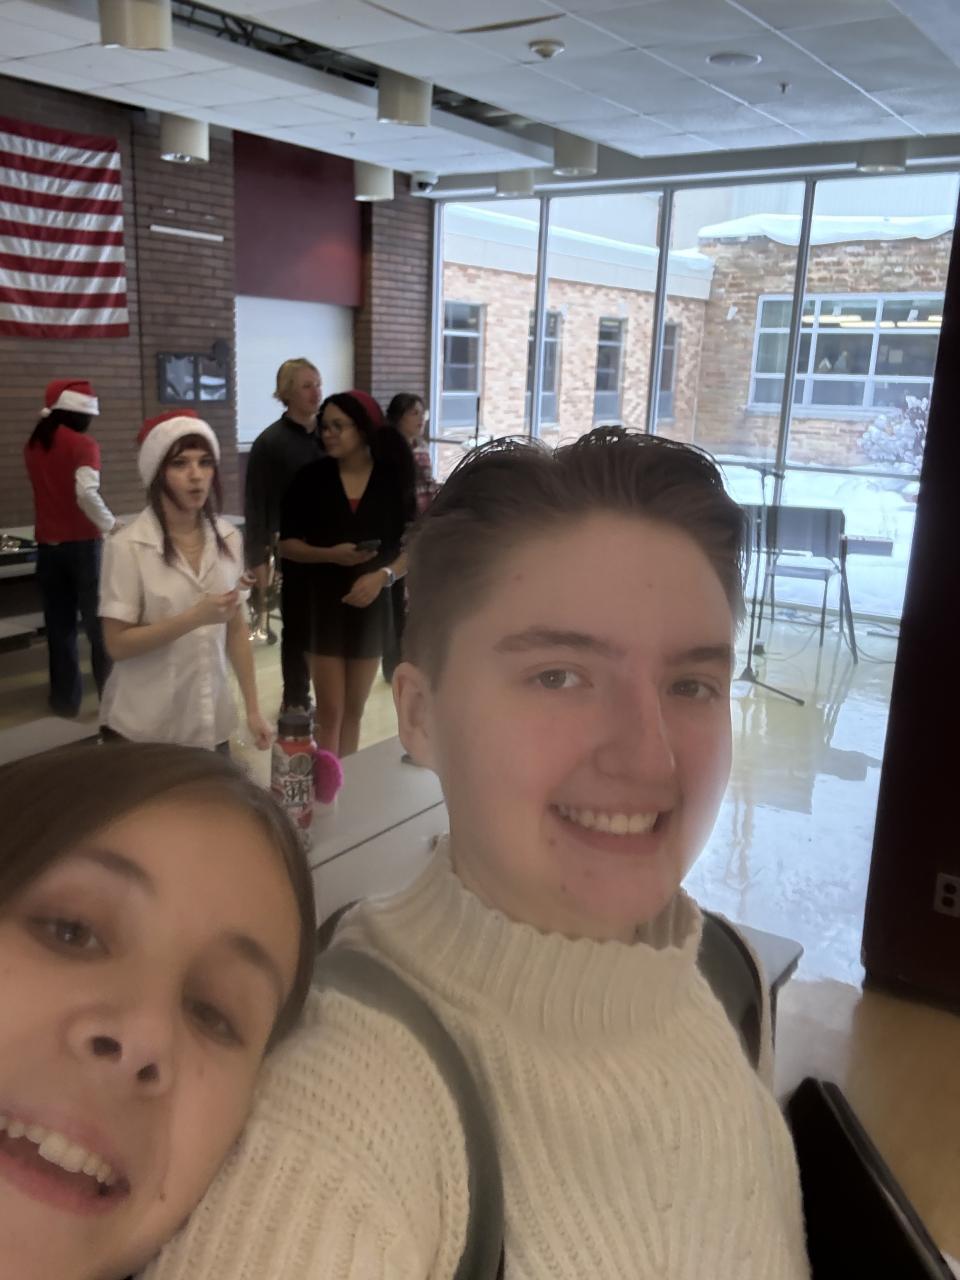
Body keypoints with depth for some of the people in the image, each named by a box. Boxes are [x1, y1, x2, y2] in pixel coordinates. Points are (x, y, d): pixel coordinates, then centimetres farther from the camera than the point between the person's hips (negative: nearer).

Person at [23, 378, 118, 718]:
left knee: (59, 626, 10)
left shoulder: (33, 445, 9)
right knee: (99, 623, 4)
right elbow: (86, 493, -23)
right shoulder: (83, 445, -11)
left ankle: (65, 699, 15)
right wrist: (110, 525, -13)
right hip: (82, 544, -5)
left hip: (47, 545, 5)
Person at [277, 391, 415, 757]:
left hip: (371, 605, 2)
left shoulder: (392, 480, -2)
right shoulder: (312, 478, -4)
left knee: (354, 711, 12)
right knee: (330, 711, -3)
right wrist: (330, 555, -19)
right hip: (322, 603, -1)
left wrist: (383, 576, -18)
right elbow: (286, 544, -2)